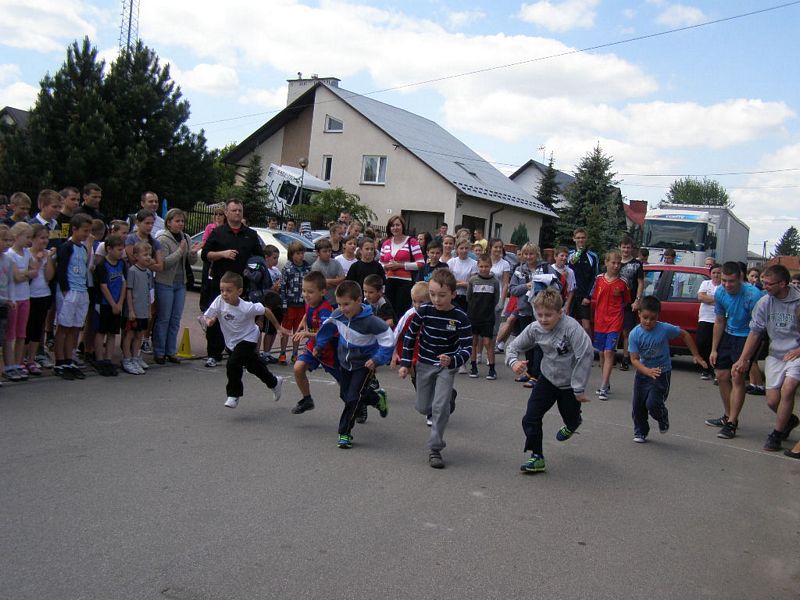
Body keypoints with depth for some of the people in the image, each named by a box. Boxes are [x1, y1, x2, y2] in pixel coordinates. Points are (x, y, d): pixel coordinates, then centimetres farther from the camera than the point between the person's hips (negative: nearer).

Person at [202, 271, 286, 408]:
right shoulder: (220, 301, -20)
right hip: (233, 342, 6)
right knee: (254, 366, 21)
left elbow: (266, 310, -14)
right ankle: (275, 383, 45)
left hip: (248, 339, -6)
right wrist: (209, 321, -38)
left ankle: (233, 395, -3)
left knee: (232, 364, -22)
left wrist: (278, 327, -3)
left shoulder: (247, 308, -29)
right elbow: (208, 317, -13)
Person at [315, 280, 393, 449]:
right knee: (345, 396, 17)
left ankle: (344, 433, 3)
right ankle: (378, 400, 40)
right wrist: (319, 345, 11)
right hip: (345, 362, 6)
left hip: (364, 365, -6)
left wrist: (377, 359, -27)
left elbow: (387, 338, -23)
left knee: (353, 398, -13)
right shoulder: (338, 314, -15)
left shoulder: (370, 321, -31)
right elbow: (328, 326, 7)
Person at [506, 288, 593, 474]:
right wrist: (513, 362, -23)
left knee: (571, 419, 18)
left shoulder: (571, 327, -29)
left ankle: (572, 425, 58)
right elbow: (513, 346, 0)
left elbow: (586, 355, -30)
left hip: (569, 383, -3)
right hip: (548, 378, 4)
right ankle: (537, 458, 7)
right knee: (530, 418, -8)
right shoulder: (534, 329, -13)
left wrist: (579, 389, -26)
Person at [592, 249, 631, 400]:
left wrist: (616, 309, 0)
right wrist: (602, 310, 2)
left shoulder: (622, 283, 0)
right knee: (602, 353, 12)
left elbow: (626, 302, 11)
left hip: (615, 321, -3)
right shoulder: (599, 279, 3)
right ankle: (607, 383, 27)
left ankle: (604, 387, -12)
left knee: (609, 353, -12)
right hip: (600, 320, 3)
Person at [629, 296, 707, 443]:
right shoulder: (635, 334, -15)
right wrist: (648, 371, -33)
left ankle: (663, 418, 20)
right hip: (642, 373, 3)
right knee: (638, 405, 7)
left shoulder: (665, 329, -17)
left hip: (662, 373, -2)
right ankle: (640, 432, 30)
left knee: (653, 404, -15)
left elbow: (684, 335, 1)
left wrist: (696, 356, 5)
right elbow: (634, 359, -16)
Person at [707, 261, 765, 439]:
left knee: (737, 377, -13)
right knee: (722, 375, 7)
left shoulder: (752, 295, -25)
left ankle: (731, 424, -8)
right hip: (728, 335, 7)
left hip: (747, 337, -6)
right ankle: (728, 416, 24)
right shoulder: (720, 293, -6)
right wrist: (714, 349, 7)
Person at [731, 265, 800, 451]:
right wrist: (743, 360, 0)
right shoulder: (764, 303, -3)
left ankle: (776, 434, -2)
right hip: (775, 354, 4)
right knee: (772, 400, 2)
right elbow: (755, 332, 2)